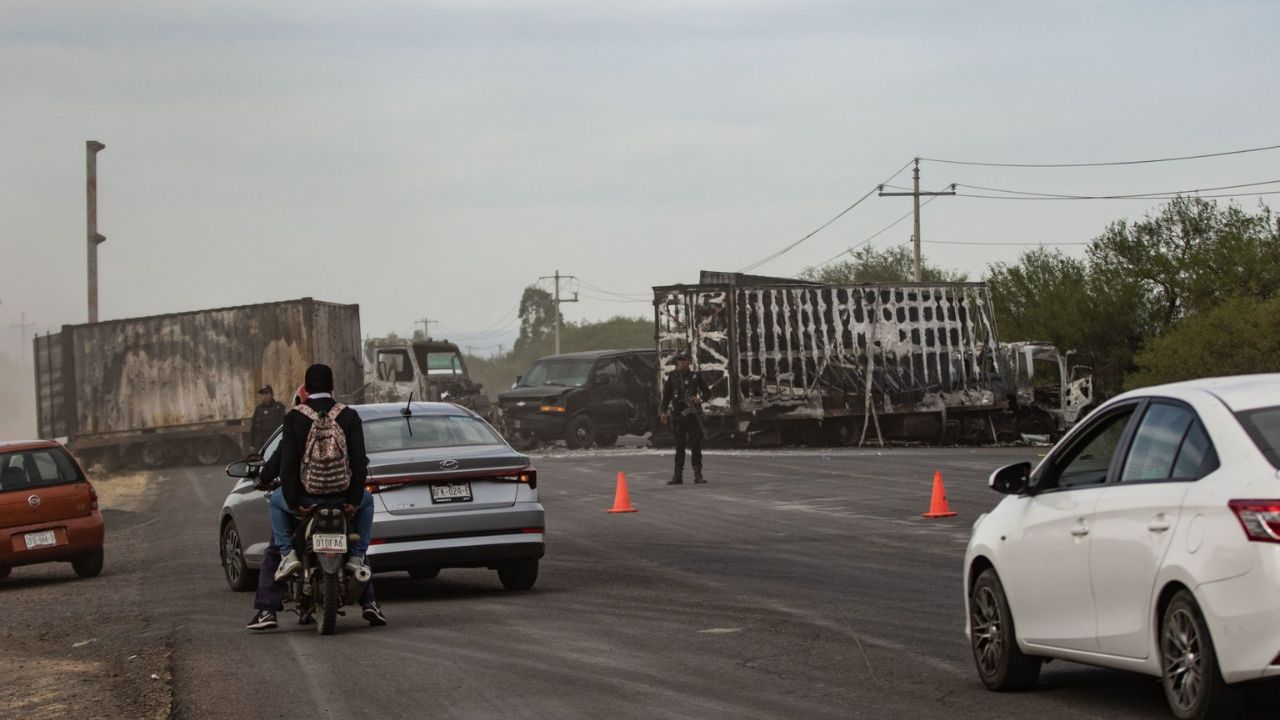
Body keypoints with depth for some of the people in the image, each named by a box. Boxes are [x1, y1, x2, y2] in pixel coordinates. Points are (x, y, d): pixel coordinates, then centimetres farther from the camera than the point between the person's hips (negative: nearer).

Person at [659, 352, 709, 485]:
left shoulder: (696, 376, 4)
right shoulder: (672, 376, 6)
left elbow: (706, 392, 10)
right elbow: (666, 394, 9)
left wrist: (700, 398, -10)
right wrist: (663, 411, 1)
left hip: (693, 414, -1)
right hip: (677, 414, 1)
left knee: (696, 445, -1)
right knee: (679, 446, 2)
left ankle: (698, 474, 3)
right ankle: (678, 475, 5)